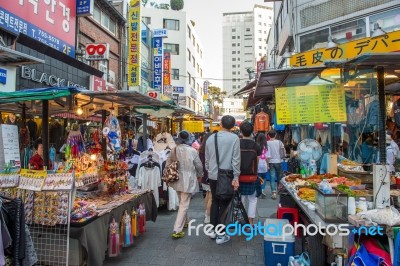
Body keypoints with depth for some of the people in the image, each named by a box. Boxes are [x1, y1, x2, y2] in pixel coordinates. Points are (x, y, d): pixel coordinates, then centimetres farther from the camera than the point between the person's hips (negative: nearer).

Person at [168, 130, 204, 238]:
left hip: (177, 180, 5)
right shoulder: (192, 151, -13)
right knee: (184, 204, 0)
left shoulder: (174, 150, -3)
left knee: (182, 202, 24)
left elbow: (168, 164, 4)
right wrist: (200, 175, 15)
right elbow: (199, 166, -4)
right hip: (188, 181, -5)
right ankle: (177, 230, -2)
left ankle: (185, 221, 43)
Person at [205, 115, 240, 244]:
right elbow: (236, 159, -13)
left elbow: (207, 159, 9)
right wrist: (236, 177, -9)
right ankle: (220, 235, 12)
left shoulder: (210, 138, 4)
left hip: (212, 176, 4)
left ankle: (213, 230, 25)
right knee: (224, 204, 5)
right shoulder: (234, 138, -9)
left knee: (215, 202, 18)